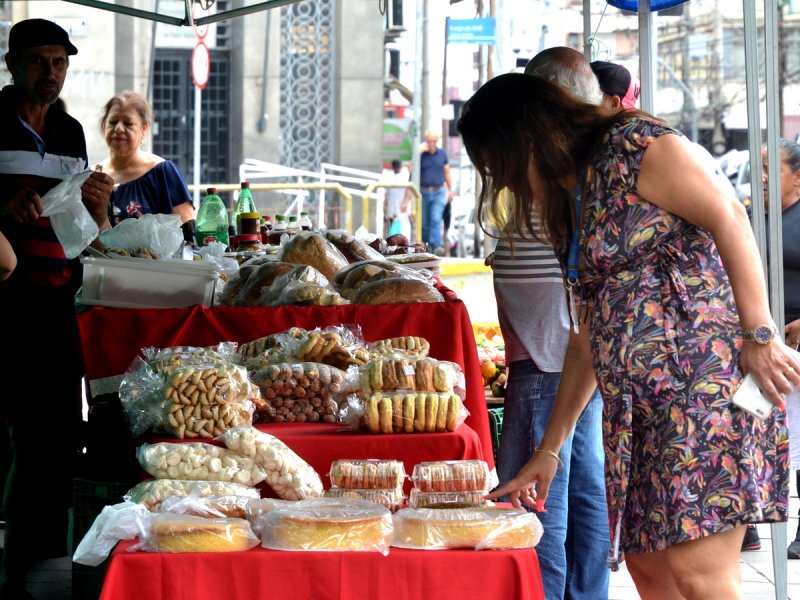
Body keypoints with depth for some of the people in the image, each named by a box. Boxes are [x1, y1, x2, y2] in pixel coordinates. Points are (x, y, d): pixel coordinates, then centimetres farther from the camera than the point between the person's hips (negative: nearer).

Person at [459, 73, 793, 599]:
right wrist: (548, 451, 22)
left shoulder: (633, 146, -4)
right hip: (640, 405, 9)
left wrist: (759, 334, -18)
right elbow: (588, 339, 23)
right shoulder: (567, 205, 21)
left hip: (706, 377, -9)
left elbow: (728, 217, -12)